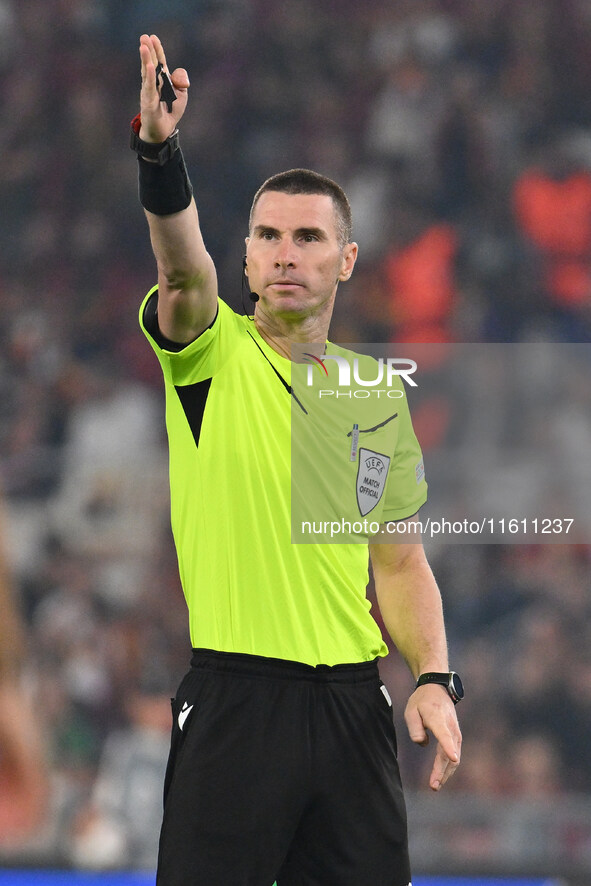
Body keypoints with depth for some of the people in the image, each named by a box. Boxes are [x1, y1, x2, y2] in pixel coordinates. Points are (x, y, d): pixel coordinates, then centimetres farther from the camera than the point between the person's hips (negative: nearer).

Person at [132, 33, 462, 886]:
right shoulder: (214, 354, 0)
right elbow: (184, 268, -22)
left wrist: (434, 679, 1)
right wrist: (158, 148, -41)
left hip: (353, 703, 4)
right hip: (236, 696, -4)